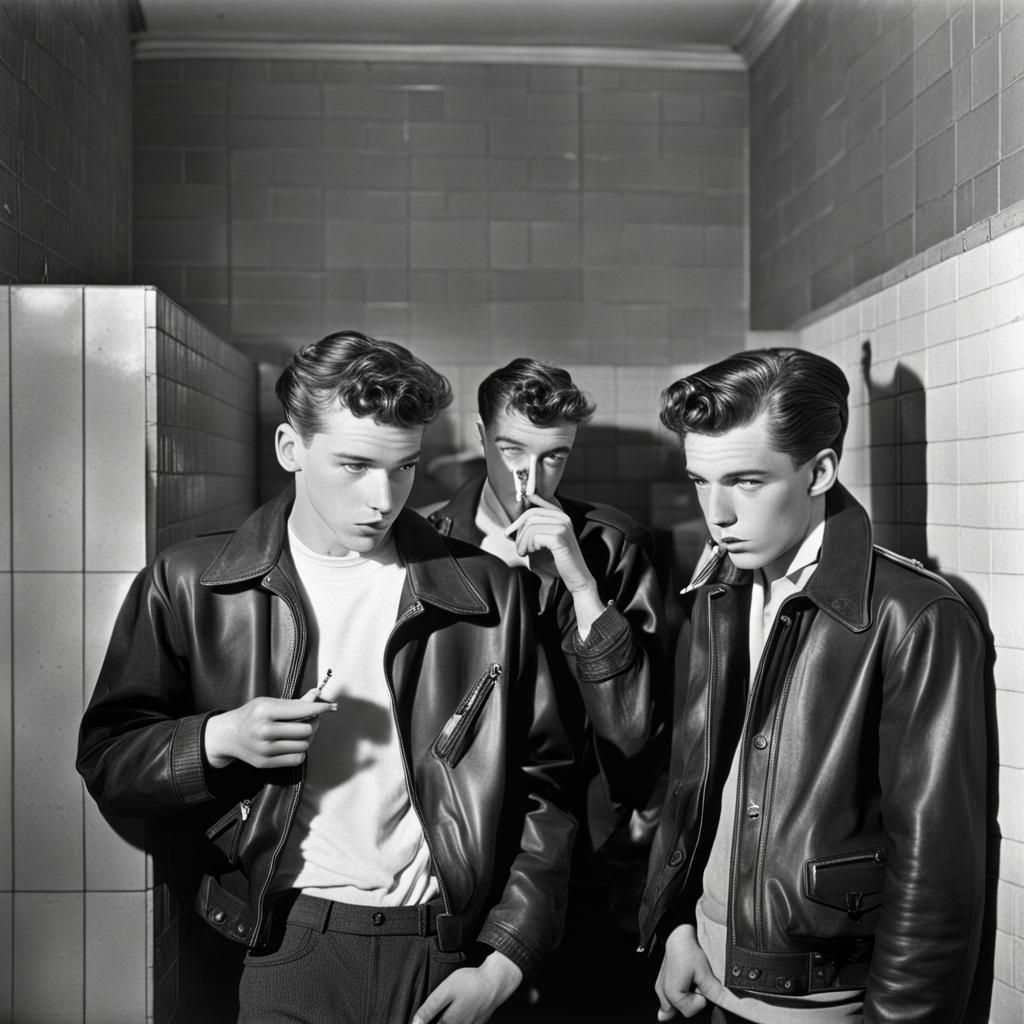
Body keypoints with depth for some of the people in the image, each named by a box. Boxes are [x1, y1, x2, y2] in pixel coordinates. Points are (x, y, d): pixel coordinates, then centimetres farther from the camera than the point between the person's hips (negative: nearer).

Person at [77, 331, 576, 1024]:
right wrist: (218, 740, -16)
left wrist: (503, 966, -5)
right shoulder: (190, 585, -2)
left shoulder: (485, 593, -2)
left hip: (449, 957, 1)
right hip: (290, 949, 0)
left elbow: (543, 791, 1)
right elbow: (106, 762, 2)